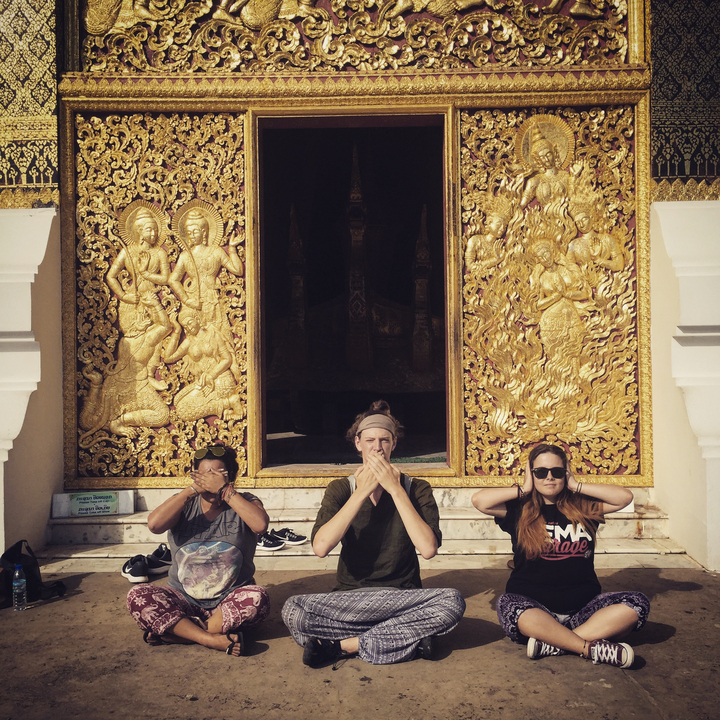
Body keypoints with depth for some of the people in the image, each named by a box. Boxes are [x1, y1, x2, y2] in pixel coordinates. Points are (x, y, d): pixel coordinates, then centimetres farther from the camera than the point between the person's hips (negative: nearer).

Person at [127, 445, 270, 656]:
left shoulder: (244, 503, 2)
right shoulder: (185, 505, 6)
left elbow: (260, 525, -21)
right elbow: (154, 524, -15)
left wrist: (225, 490, -21)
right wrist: (193, 489, -16)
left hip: (230, 603, -1)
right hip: (184, 601, 2)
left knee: (257, 598, -33)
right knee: (137, 596, -23)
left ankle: (176, 633, -24)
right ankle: (213, 639, -29)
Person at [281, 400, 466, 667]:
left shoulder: (416, 489, 3)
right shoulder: (340, 489, 5)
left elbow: (428, 548, -15)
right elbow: (320, 547, -13)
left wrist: (395, 489, -13)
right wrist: (361, 493, -12)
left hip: (403, 598, 1)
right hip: (350, 599, 0)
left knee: (452, 602, -31)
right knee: (292, 610, -27)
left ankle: (344, 645, -20)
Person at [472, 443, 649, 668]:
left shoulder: (583, 507, 12)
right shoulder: (519, 511, 6)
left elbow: (625, 496, 2)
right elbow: (479, 500, -9)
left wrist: (576, 486, 4)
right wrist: (524, 489, 1)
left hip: (583, 607, 3)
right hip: (535, 610, -3)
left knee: (637, 603, -20)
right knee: (508, 605, -35)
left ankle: (552, 644, -30)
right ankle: (592, 648, -32)